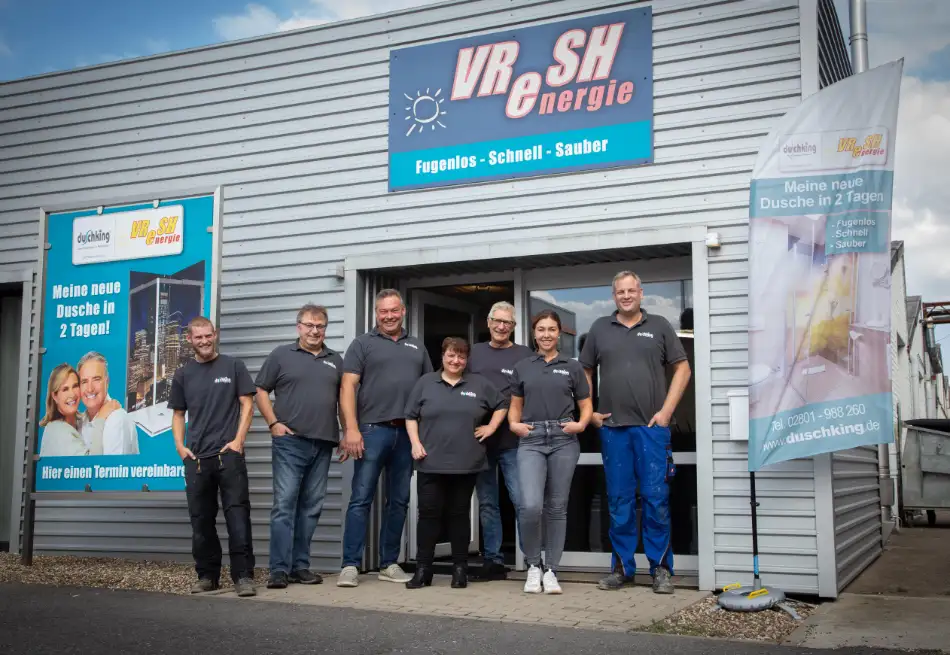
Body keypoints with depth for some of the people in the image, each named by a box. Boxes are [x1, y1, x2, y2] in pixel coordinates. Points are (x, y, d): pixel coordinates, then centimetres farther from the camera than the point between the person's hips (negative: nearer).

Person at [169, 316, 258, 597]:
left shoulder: (233, 366, 4)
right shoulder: (183, 375, 12)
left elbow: (247, 404, 1)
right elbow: (178, 414, 16)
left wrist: (238, 441, -9)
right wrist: (180, 446, 2)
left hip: (229, 453, -3)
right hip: (196, 458, 4)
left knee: (237, 514, -7)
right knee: (201, 519, 9)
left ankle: (243, 575, -4)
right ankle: (207, 575, 19)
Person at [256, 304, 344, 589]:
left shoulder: (335, 360, 16)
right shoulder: (281, 355, 6)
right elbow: (261, 391, 4)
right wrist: (273, 423, -7)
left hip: (323, 444, 4)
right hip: (290, 441, -4)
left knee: (311, 507, 7)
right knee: (284, 504, -9)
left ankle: (300, 566, 14)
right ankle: (279, 569, -7)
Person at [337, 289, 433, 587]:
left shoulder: (417, 347, 18)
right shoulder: (363, 343, 6)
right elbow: (348, 387, -3)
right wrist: (351, 429, -14)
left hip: (408, 432, 4)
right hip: (373, 430, -4)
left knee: (399, 501, 8)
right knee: (361, 499, -5)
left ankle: (389, 564, 17)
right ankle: (350, 565, -2)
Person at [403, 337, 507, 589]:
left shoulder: (479, 384, 8)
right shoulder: (426, 382, 7)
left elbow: (501, 406, 18)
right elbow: (411, 416, 8)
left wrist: (491, 427, 6)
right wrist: (415, 443, -3)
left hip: (466, 464, 1)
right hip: (431, 463, 0)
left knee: (459, 515, 7)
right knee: (428, 514, 0)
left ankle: (460, 569, 15)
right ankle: (423, 569, 7)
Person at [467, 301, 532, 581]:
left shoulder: (525, 355, 3)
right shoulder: (474, 352, 13)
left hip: (512, 441, -3)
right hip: (479, 439, 4)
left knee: (522, 501, -7)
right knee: (487, 503, 9)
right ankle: (493, 561, 17)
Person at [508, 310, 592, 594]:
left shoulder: (572, 366, 9)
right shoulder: (522, 367, 12)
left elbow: (586, 405, 11)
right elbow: (515, 406, 17)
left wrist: (580, 424, -7)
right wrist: (514, 424, -2)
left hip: (563, 440, 0)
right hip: (531, 441, 0)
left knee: (556, 507, 4)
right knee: (530, 506, -15)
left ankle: (551, 570, 15)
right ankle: (533, 565, 7)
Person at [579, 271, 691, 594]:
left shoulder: (658, 326, 6)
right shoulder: (599, 328, 10)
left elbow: (682, 368, 5)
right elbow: (584, 372, 16)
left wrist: (666, 410, -3)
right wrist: (589, 412, 7)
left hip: (651, 426, -2)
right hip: (612, 427, 2)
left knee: (656, 499, -1)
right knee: (619, 501, 7)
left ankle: (661, 568, 8)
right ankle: (622, 568, 16)